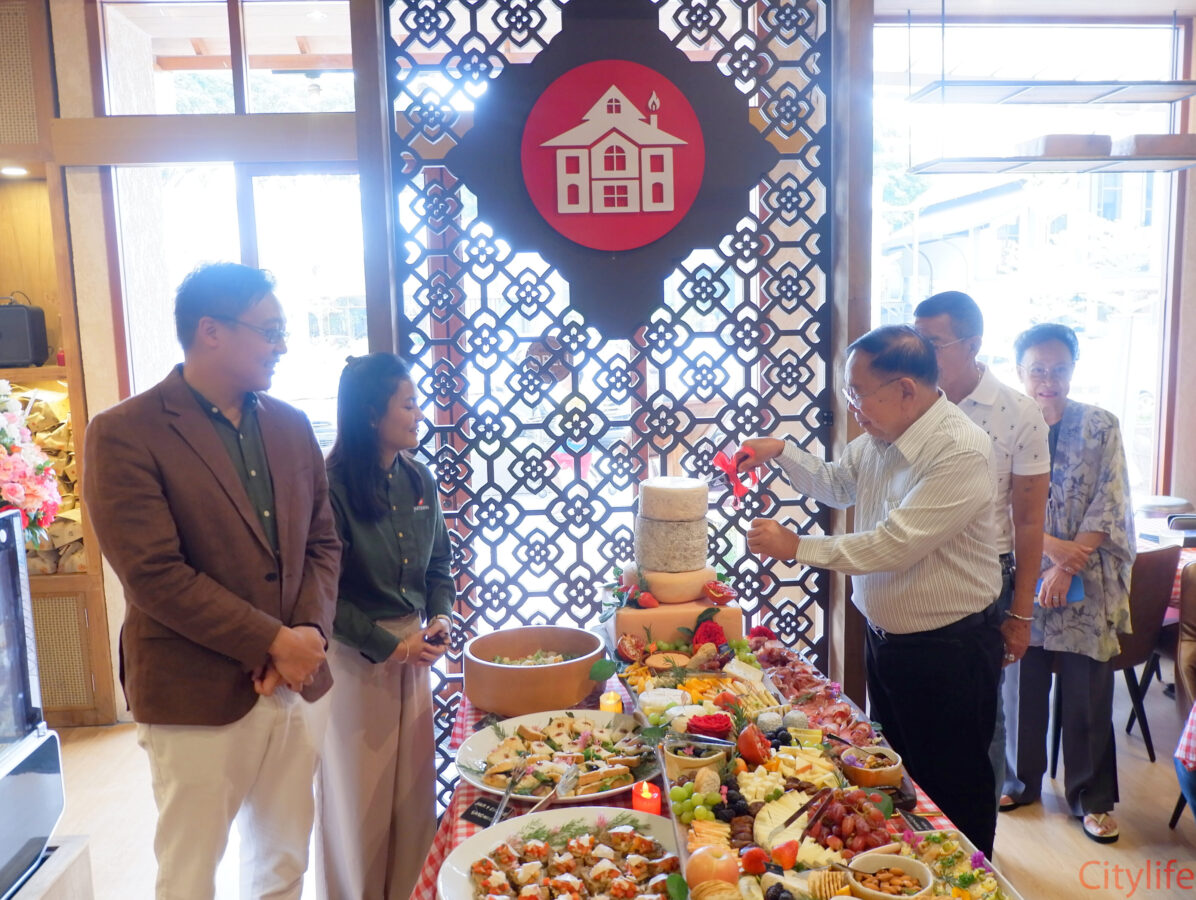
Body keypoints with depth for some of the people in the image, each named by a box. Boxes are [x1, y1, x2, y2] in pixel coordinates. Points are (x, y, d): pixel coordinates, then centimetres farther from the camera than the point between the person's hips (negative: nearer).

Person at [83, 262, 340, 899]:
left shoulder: (291, 426, 7)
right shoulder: (123, 435, -11)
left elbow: (322, 542, 9)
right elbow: (155, 574, -17)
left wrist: (310, 631, -8)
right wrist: (274, 642, -16)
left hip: (300, 685, 5)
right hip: (197, 699, -5)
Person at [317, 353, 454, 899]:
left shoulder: (418, 480, 3)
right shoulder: (332, 486, -17)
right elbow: (325, 593, -16)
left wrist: (439, 617, -3)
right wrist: (387, 645, -15)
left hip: (413, 646, 6)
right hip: (352, 655, -6)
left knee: (414, 784, 14)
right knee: (360, 792, 9)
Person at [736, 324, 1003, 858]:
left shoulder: (960, 452, -27)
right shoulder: (879, 437, -1)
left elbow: (895, 544, -30)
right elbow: (838, 484, 18)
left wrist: (796, 548, -22)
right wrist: (780, 453, 2)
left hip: (948, 651, -8)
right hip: (884, 637, 9)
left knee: (952, 794, 12)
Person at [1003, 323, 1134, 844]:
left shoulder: (1101, 428, -1)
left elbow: (1109, 505, -5)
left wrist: (1068, 565, -13)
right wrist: (1051, 545, -16)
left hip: (1086, 586, -1)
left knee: (1087, 695, 5)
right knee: (1023, 685, 10)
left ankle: (1091, 798, 22)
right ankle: (1022, 780, 29)